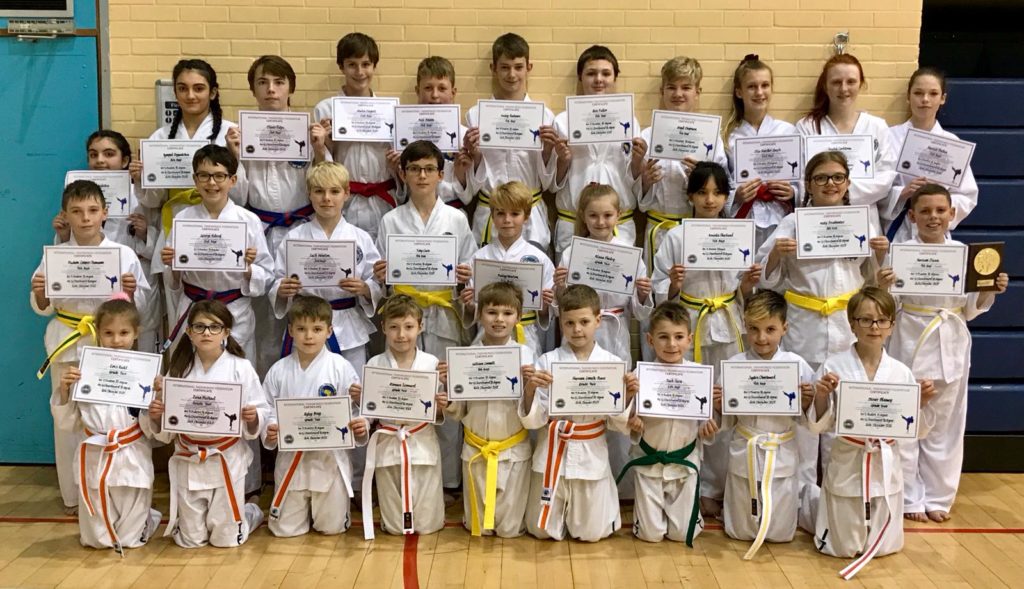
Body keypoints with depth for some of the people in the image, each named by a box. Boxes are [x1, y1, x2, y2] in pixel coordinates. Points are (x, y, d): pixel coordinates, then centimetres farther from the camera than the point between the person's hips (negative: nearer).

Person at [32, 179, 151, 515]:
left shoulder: (124, 255, -3)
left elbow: (140, 306, 2)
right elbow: (43, 308, 6)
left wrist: (130, 292, -18)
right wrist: (40, 293, -14)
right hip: (67, 345, 1)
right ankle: (73, 495, 23)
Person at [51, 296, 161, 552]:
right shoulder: (85, 371, -4)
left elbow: (152, 428, -7)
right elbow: (67, 424, 2)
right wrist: (64, 392, -12)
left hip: (132, 460, -2)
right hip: (95, 459, 2)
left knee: (130, 538, 11)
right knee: (96, 539, 14)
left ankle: (146, 518, 42)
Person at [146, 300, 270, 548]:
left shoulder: (241, 368, -8)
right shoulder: (179, 369, -1)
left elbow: (258, 422, -4)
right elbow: (165, 431, 5)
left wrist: (252, 417, -26)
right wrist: (155, 416, -16)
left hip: (228, 461, -2)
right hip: (188, 462, 3)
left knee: (225, 539, 6)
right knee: (190, 540, 11)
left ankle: (250, 513, 37)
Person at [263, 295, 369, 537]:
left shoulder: (340, 367, -7)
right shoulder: (279, 371, 0)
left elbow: (358, 407, -5)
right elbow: (268, 411, 4)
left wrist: (360, 428, -24)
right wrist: (270, 431, -16)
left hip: (330, 456, -2)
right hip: (291, 457, 2)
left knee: (331, 527, 6)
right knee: (285, 529, 9)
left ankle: (322, 506, 40)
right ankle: (303, 506, 42)